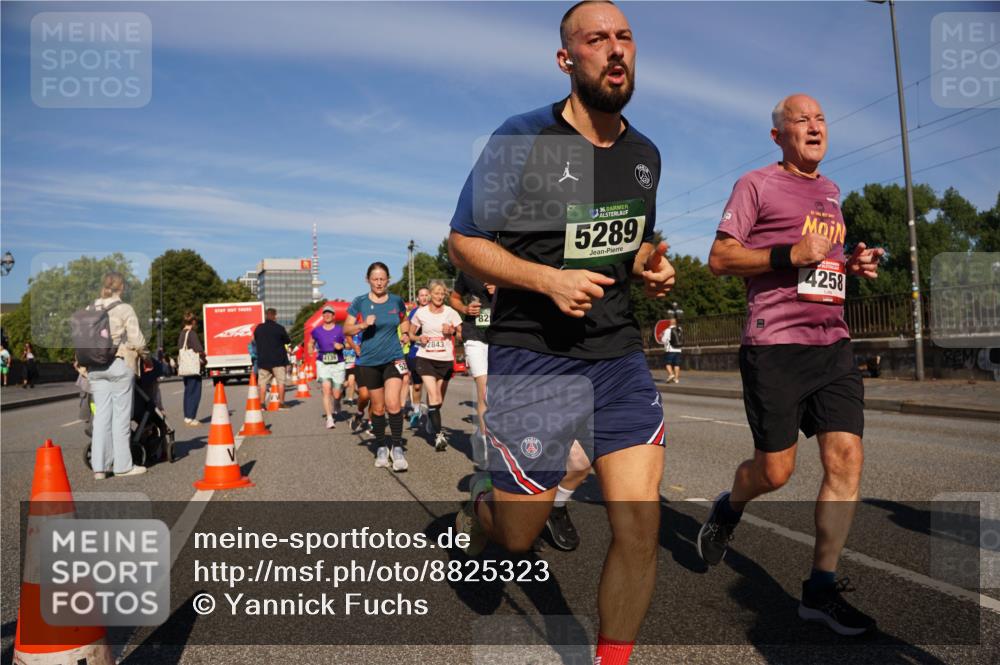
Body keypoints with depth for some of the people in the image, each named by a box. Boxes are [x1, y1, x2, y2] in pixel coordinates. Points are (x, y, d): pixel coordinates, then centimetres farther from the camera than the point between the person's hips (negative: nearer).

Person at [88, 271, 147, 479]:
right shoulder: (125, 309, -7)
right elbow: (137, 341, -10)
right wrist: (140, 349, 10)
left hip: (95, 367, 5)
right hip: (120, 364, -5)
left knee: (101, 414, 8)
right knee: (121, 414, 1)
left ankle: (99, 466, 9)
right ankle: (123, 465, 7)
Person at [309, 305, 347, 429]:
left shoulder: (340, 330, 0)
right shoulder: (317, 330, 5)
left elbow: (348, 343, 6)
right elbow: (311, 342, 24)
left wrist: (342, 345, -14)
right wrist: (311, 350, 3)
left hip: (338, 364, 0)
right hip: (323, 364, 0)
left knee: (336, 394, 3)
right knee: (326, 390, -15)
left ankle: (336, 410, 37)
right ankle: (329, 419, -12)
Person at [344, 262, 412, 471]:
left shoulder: (396, 301, 2)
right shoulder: (359, 302, -3)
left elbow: (404, 320, 20)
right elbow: (346, 329, -3)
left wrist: (405, 333, 0)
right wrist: (363, 325, -20)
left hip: (393, 359, 0)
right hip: (368, 362, 0)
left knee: (393, 403, -16)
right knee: (378, 407, 9)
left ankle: (397, 448, -4)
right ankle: (381, 448, 26)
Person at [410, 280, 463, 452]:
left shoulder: (450, 313, -1)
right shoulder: (421, 312, 0)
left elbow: (462, 335, 1)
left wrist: (452, 331, -18)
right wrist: (419, 338, -9)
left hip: (445, 360, 2)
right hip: (426, 358, -1)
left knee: (439, 400, 9)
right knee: (433, 396, -17)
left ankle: (431, 419, 41)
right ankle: (439, 435, -17)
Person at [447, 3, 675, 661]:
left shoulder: (645, 154, 10)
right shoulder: (522, 140, -8)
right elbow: (464, 241, -5)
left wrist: (653, 267, 2)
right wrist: (550, 279, -19)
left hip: (620, 354, 5)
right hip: (532, 358, -4)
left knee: (641, 526, -1)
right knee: (517, 536, 6)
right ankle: (480, 507, 44)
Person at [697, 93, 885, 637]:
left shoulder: (830, 192, 22)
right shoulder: (757, 184, 1)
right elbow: (719, 258, -6)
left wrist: (853, 264, 11)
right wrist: (791, 254, -17)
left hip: (833, 343, 6)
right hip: (775, 346, -6)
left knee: (847, 459, -5)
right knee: (775, 470, -2)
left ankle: (821, 587, 6)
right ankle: (726, 510, 32)